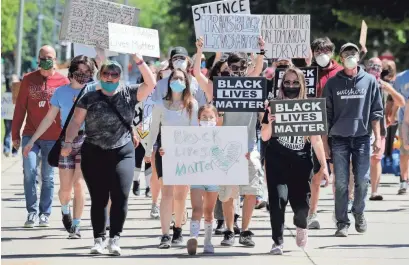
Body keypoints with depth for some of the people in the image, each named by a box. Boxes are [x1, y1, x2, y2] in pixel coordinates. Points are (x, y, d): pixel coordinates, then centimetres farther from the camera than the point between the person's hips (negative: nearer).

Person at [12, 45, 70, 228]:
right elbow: (20, 108, 8)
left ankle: (45, 214, 15)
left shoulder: (63, 82, 1)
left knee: (48, 177, 5)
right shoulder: (28, 80, 5)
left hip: (52, 138, -1)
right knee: (29, 171, -10)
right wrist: (15, 134, 5)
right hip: (30, 135, 1)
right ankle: (32, 212, 0)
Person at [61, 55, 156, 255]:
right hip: (94, 154, 0)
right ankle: (99, 239, 8)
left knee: (120, 196, -11)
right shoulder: (89, 98, 6)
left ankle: (115, 239, -2)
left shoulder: (129, 94, 6)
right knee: (98, 198, 0)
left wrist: (139, 62, -11)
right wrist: (68, 142, -9)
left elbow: (150, 84, -3)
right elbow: (76, 122, 4)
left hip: (122, 153, 0)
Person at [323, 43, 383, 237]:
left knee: (362, 181, -1)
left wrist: (377, 138, -1)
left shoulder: (369, 81, 4)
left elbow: (376, 112, 6)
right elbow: (326, 115, 5)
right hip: (339, 139, 0)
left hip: (362, 138, 0)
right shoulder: (332, 83, 3)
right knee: (341, 183, -2)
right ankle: (342, 222, 4)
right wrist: (325, 143, 1)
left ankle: (358, 212, 22)